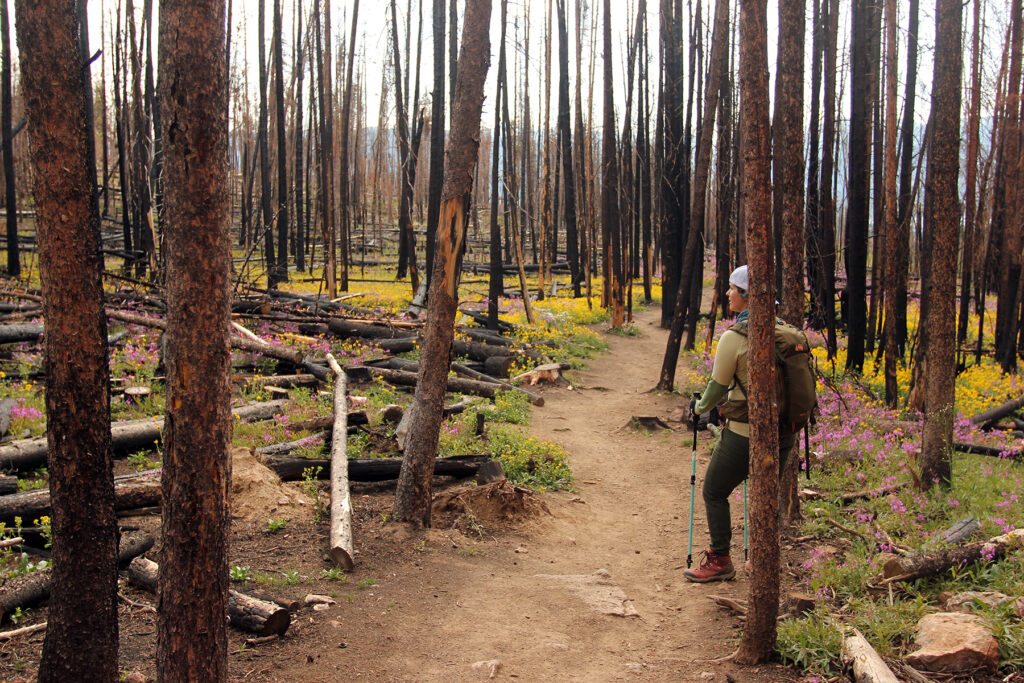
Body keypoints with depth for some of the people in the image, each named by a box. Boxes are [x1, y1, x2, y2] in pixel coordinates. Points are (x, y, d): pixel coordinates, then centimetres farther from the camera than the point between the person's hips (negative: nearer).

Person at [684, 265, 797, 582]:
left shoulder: (733, 337, -16)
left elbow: (718, 386, -6)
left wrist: (699, 408, 14)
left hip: (746, 433, -6)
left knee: (714, 492, 12)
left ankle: (720, 562, 19)